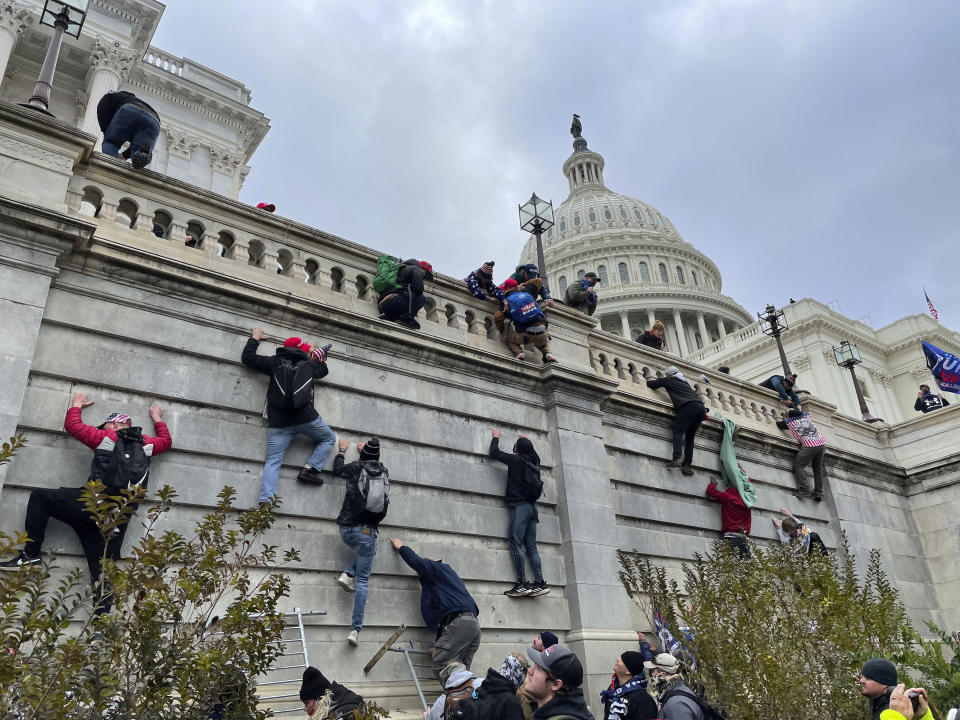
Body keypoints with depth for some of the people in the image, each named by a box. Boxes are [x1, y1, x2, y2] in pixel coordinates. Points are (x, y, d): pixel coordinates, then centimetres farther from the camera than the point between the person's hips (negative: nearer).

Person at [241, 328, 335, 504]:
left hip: (278, 423, 1)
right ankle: (310, 469, 3)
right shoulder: (309, 364, 10)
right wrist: (318, 355, 46)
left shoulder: (274, 363, 10)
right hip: (306, 417, -1)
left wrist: (254, 339, 31)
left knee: (273, 461, 1)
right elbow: (323, 370, 32)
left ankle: (265, 502, -15)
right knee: (329, 439, 21)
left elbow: (247, 357, 17)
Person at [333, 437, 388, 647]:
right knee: (363, 581, 4)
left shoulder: (356, 467, 1)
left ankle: (348, 574, 11)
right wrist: (365, 450, 45)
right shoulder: (384, 472, 6)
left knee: (362, 550, 35)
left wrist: (342, 450, 38)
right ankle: (356, 629, -3)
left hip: (347, 529, 1)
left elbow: (338, 468, 22)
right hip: (367, 531, 0)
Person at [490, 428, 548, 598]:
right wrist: (526, 441, 49)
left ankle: (522, 583, -18)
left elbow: (494, 452, 8)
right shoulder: (535, 461, 12)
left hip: (520, 506, -7)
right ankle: (540, 583, 0)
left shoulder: (516, 459, -4)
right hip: (532, 507, 7)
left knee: (516, 544, -10)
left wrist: (496, 437, 24)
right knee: (531, 546, 7)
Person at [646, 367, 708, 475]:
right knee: (689, 437, 8)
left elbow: (649, 384, 21)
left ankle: (676, 459, -31)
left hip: (689, 406, -6)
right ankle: (687, 465, -5)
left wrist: (657, 381, 46)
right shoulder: (685, 382, 35)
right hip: (701, 407, 6)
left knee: (678, 431, -11)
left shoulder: (668, 380, 16)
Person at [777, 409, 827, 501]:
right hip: (821, 443, 6)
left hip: (810, 445, -6)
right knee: (818, 468, 14)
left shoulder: (789, 422, 9)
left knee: (798, 466, -4)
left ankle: (804, 490, -18)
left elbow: (780, 424, 25)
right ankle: (819, 493, 11)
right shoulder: (806, 416, 23)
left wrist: (778, 420, 46)